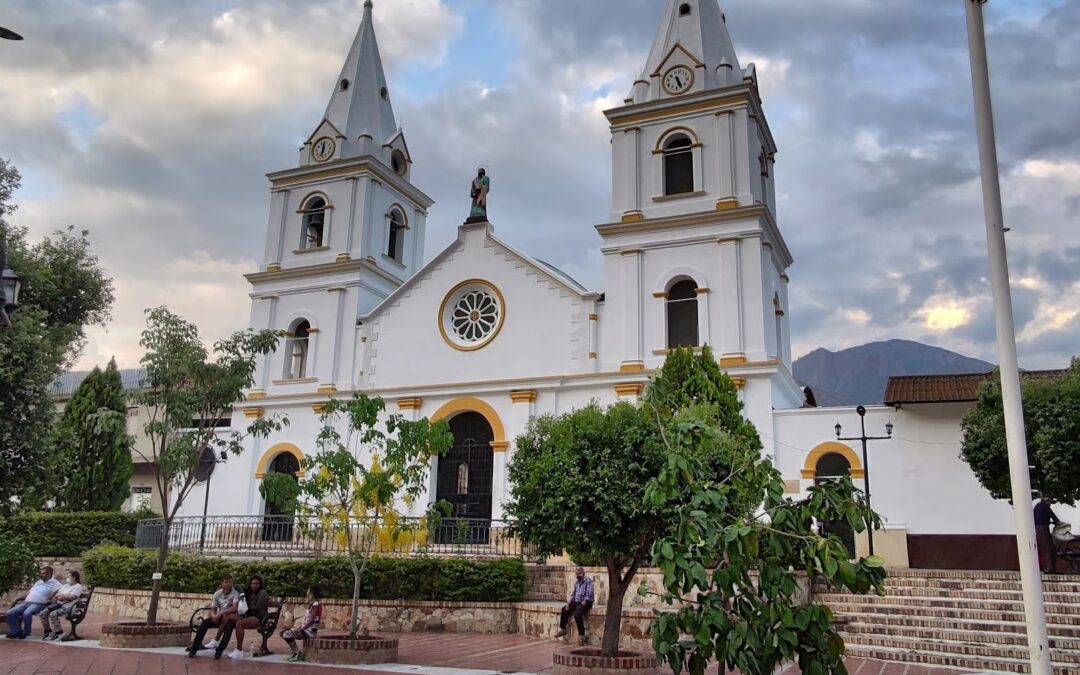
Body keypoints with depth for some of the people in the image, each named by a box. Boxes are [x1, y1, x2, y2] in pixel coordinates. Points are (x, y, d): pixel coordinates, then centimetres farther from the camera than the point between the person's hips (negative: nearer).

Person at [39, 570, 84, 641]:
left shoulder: (78, 586, -1)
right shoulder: (65, 586, 24)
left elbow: (71, 597, -15)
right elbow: (56, 595, 19)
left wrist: (61, 595, -2)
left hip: (67, 607, -8)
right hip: (59, 605, 8)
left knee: (53, 614, -32)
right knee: (42, 613, -12)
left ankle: (59, 633, -18)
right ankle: (48, 632, 3)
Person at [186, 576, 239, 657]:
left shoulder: (235, 594, -14)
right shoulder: (217, 594, 1)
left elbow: (235, 608, -29)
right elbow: (213, 609, 2)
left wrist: (220, 613, -34)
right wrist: (214, 616, -20)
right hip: (219, 617, 4)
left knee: (225, 618, -37)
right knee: (205, 622, -20)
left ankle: (215, 642, -31)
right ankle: (195, 647, -15)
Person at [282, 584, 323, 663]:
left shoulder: (315, 605, -14)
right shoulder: (311, 604, 16)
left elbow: (311, 621, -23)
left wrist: (301, 629, -22)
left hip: (311, 630, -10)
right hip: (306, 629, 10)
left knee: (287, 634, -24)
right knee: (283, 632, 9)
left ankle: (298, 654, -12)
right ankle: (295, 651, 11)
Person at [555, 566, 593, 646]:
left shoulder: (588, 581, -9)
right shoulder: (576, 583, 16)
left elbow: (589, 593, -19)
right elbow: (573, 594, 19)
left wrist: (584, 602, -26)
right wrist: (569, 602, 3)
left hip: (586, 602, -9)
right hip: (576, 602, 9)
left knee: (577, 615, -30)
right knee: (564, 610, 4)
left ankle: (581, 636, -22)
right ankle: (563, 629, 17)